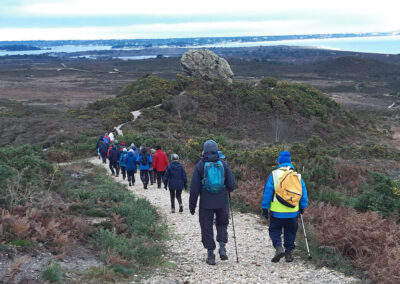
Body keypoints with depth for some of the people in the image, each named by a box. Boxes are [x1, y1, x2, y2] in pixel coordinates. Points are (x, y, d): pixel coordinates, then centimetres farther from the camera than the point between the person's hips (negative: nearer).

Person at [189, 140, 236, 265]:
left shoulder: (200, 165, -5)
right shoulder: (223, 164, -1)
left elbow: (194, 188, -5)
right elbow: (232, 185, -1)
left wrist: (192, 205, 2)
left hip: (206, 203, -1)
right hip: (222, 202, 2)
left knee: (207, 228, 9)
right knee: (222, 224, 20)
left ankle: (210, 255, 9)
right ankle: (222, 247, 2)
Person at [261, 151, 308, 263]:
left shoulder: (274, 175, -3)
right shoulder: (297, 176, 5)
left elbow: (267, 192, -3)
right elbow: (303, 193, 10)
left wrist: (265, 208, 3)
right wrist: (302, 207, 20)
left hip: (277, 212, -2)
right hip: (293, 212, 3)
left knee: (275, 231, 9)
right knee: (290, 233, 15)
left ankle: (278, 247, -12)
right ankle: (289, 253, 14)